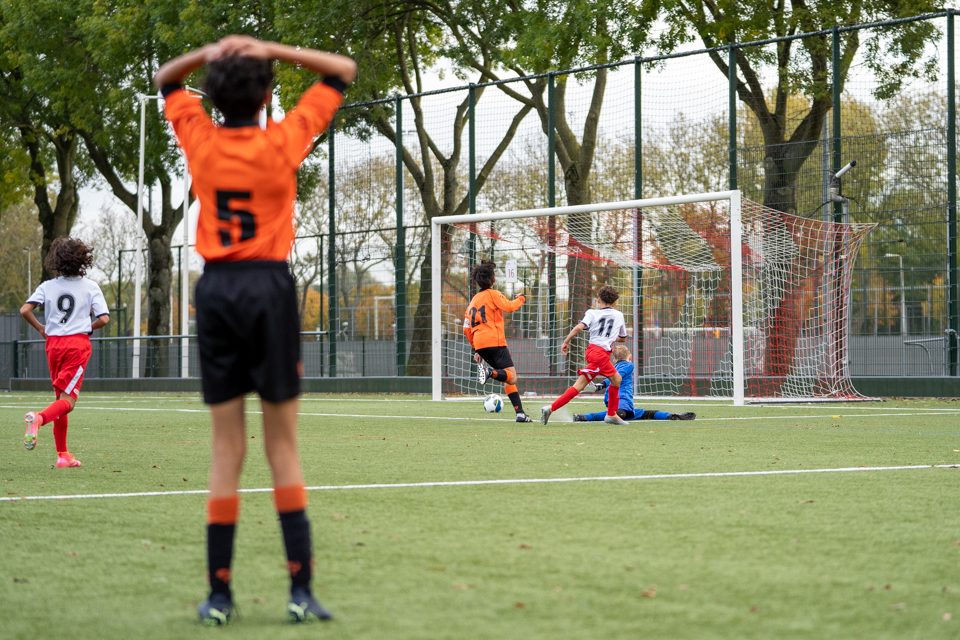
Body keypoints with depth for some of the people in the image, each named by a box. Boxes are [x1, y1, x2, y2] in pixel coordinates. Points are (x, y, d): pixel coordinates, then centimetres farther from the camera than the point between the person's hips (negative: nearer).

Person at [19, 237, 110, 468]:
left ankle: (63, 455, 12)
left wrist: (40, 328, 9)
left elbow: (25, 310, -6)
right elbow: (103, 319, -8)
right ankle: (39, 418, -40)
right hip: (78, 343, -4)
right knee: (68, 400, -7)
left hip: (53, 343, 4)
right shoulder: (90, 287, -2)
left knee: (60, 397, 14)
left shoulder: (48, 286, 4)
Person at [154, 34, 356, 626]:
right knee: (283, 448, 2)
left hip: (215, 289, 3)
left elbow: (166, 80, 23)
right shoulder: (282, 142, -6)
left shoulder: (199, 139, 2)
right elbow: (343, 71, 4)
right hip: (270, 288, -3)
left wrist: (208, 53, 4)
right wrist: (272, 50, -5)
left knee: (227, 450, 5)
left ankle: (220, 594, 5)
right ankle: (301, 589, 0)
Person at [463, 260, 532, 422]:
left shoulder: (473, 301, 21)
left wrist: (476, 349, 24)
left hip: (480, 346, 7)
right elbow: (509, 306, -13)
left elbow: (467, 329, 19)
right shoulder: (493, 294, 1)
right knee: (512, 377, -12)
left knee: (508, 378, 11)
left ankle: (520, 413, 2)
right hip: (495, 342, -7)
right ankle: (489, 372, -38)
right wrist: (520, 299, 8)